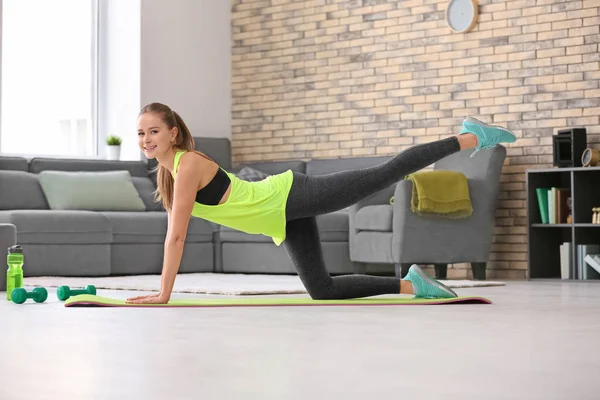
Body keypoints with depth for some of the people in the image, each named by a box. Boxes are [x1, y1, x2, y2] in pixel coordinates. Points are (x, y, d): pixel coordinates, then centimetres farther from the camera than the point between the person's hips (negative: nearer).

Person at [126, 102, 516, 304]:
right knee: (322, 290, 8)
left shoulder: (188, 164, -19)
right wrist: (164, 286, 12)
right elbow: (175, 234, 16)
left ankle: (472, 137, 8)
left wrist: (164, 293, -21)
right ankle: (411, 284, 20)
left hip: (292, 196, -8)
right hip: (285, 219, 8)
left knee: (386, 173, -4)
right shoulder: (168, 172, 8)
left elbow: (177, 236, -23)